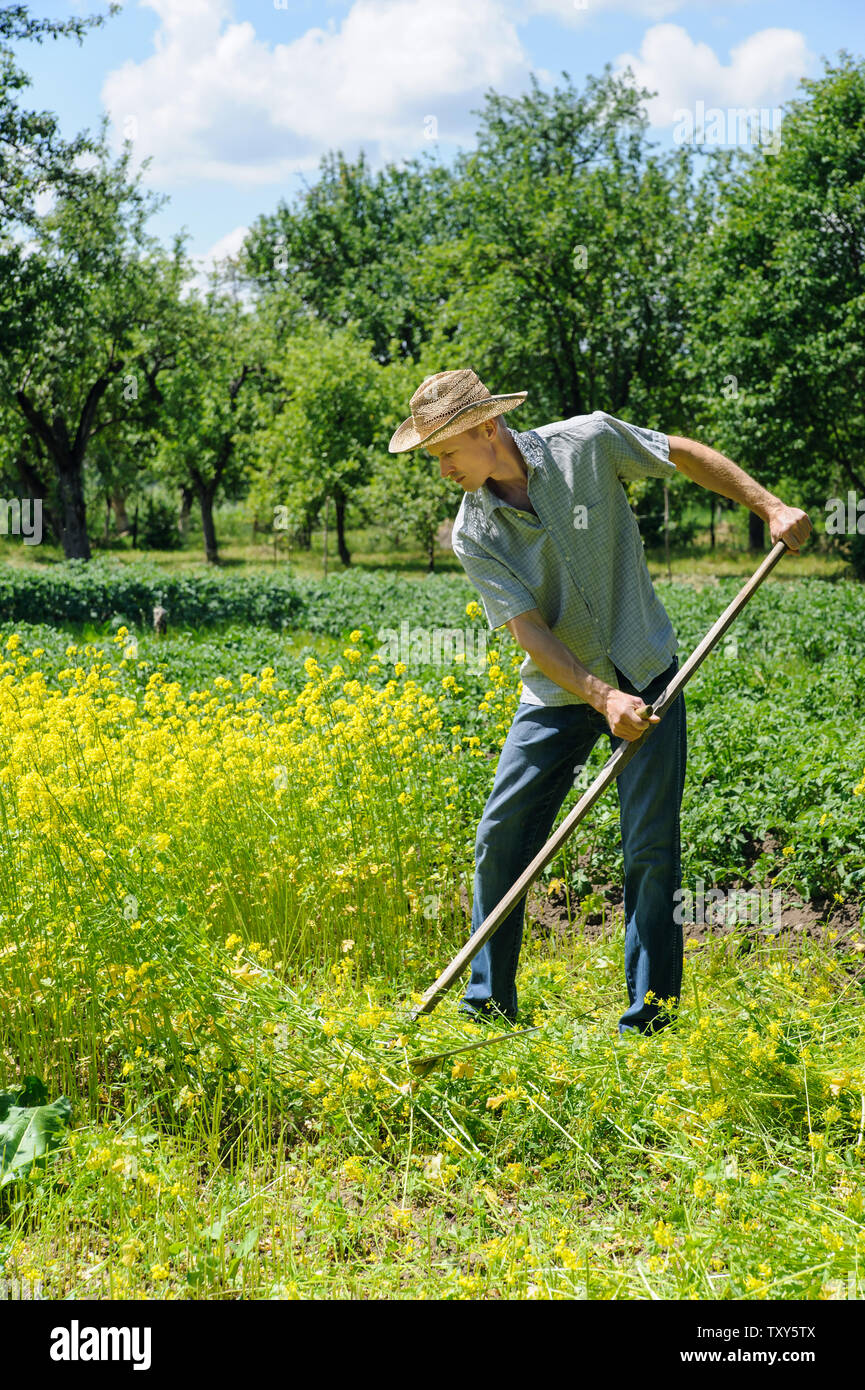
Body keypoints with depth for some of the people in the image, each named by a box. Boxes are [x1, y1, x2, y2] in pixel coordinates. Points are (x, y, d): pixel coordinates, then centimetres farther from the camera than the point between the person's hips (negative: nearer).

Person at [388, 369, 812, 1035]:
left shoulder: (589, 442, -12)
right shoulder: (474, 534, -9)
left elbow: (689, 455, 2)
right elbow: (529, 632, -16)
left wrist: (771, 507, -5)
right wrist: (602, 699, -27)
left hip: (646, 676, -2)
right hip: (559, 693, 2)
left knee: (652, 851, -5)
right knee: (500, 839, -1)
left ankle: (647, 1018, 6)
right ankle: (490, 1002, 15)